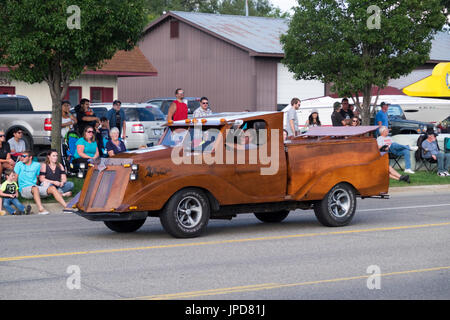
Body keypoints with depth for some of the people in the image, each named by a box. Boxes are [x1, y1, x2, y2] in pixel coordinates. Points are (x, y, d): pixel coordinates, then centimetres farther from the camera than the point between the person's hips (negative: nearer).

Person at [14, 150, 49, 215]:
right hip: (24, 188, -4)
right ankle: (41, 209, -53)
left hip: (34, 186, 4)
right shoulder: (19, 164, 5)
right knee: (35, 188, -40)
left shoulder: (37, 165, 14)